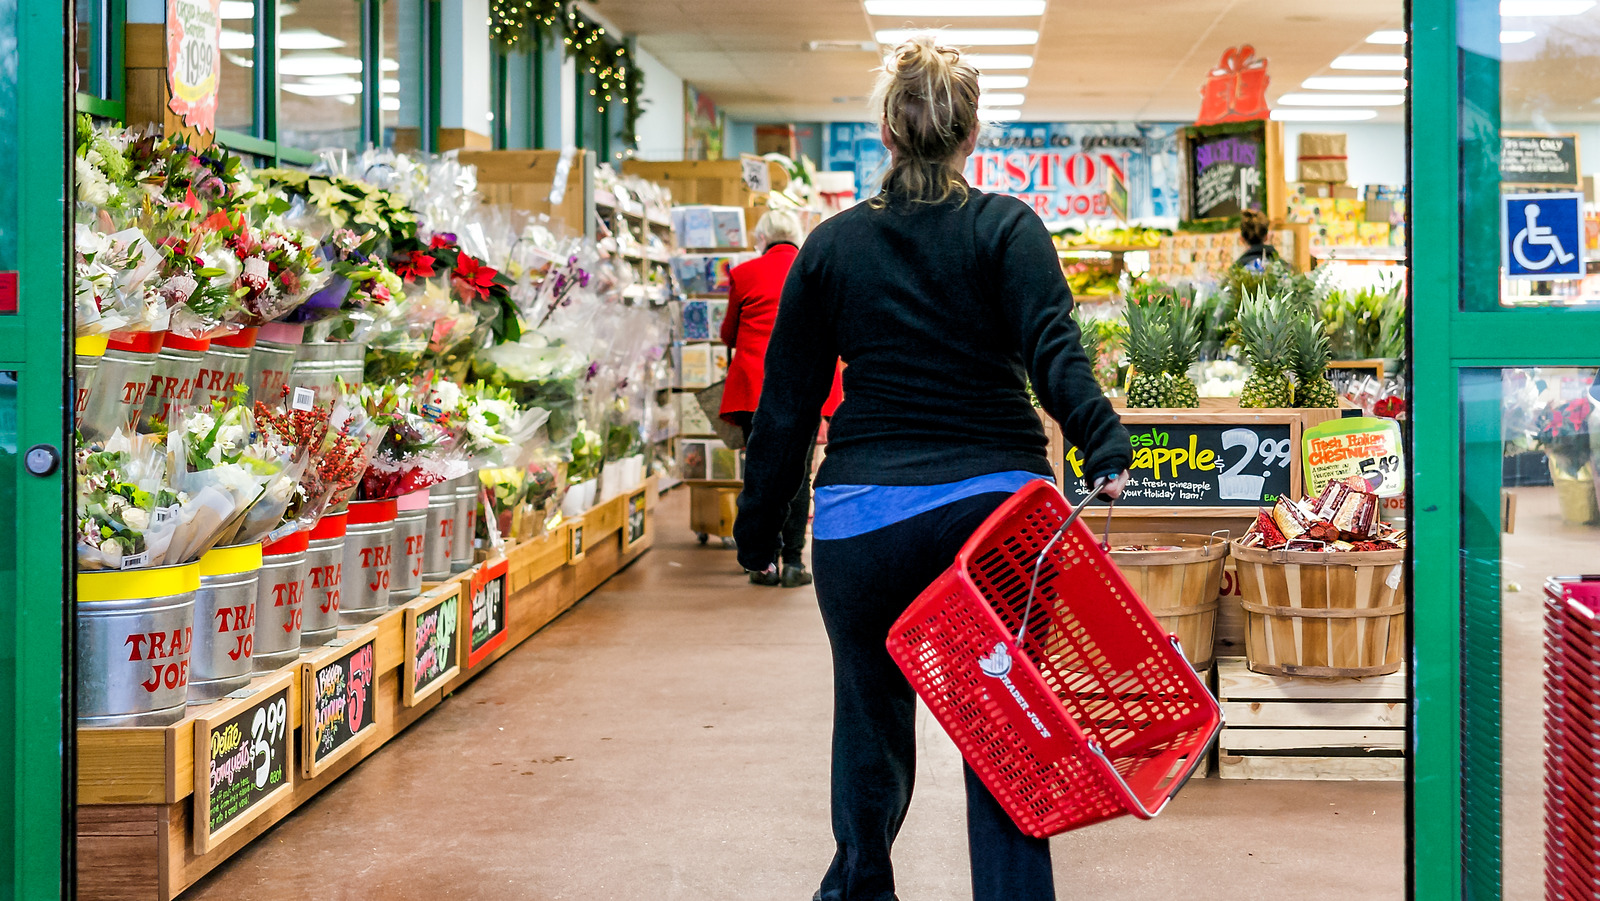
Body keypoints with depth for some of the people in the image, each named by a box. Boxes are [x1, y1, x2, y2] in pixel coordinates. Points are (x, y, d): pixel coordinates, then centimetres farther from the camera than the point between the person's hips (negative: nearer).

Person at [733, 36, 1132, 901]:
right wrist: (1106, 449, -26)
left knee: (871, 718, 18)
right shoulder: (1007, 228, 0)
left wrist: (758, 527, 16)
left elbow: (786, 403, 9)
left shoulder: (830, 245, 6)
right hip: (994, 505, -2)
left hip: (865, 515, 2)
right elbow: (1053, 350, -17)